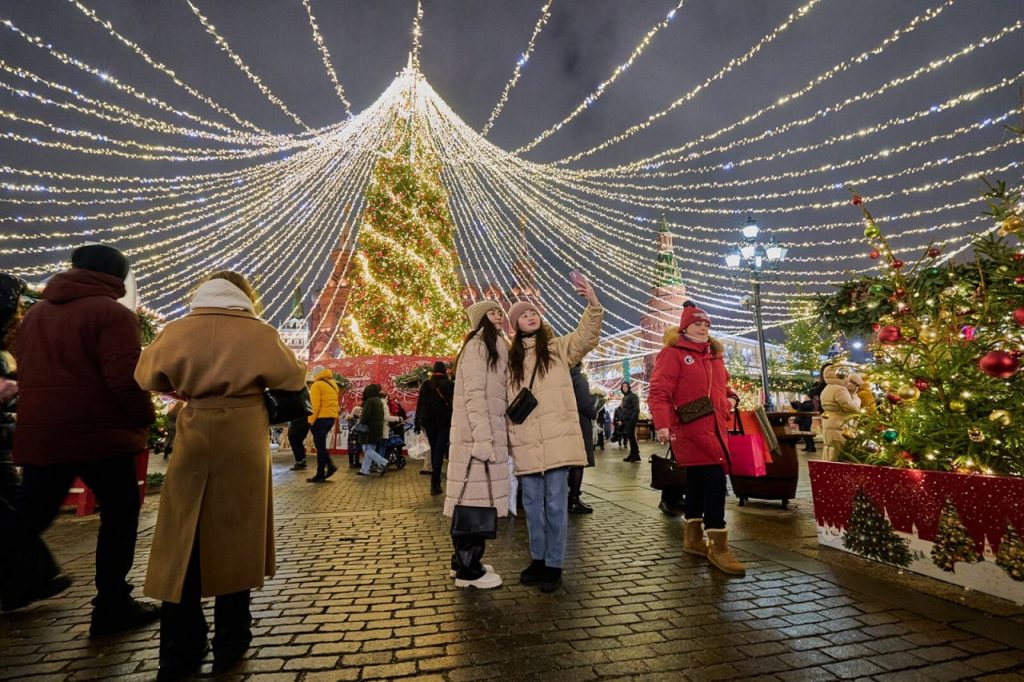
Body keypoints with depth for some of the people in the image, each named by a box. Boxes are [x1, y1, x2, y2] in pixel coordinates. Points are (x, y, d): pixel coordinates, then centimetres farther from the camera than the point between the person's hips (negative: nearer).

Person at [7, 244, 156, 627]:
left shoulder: (34, 313, 13)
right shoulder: (111, 313, -13)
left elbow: (25, 373, 16)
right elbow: (124, 379, -21)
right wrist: (146, 417, -7)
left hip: (38, 433, 7)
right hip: (100, 433, -7)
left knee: (30, 514, 20)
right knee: (119, 513, 4)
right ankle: (112, 606, 10)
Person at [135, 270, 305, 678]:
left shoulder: (177, 330, 0)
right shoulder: (258, 333, -6)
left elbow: (147, 376, 13)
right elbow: (294, 378, 2)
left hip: (193, 440, 2)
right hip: (242, 442, -1)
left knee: (182, 544, 12)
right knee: (235, 539, 10)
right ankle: (230, 645, 21)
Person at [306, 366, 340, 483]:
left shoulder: (316, 385, -8)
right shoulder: (333, 384, 17)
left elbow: (315, 405, -15)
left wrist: (311, 420, -12)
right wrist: (335, 418, 15)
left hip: (321, 418, -8)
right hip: (331, 417, 8)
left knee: (320, 446, -2)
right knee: (321, 444, 19)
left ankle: (320, 475, 2)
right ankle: (330, 466, 11)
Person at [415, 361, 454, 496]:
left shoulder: (426, 385, 4)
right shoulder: (450, 385, -3)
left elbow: (420, 404, 4)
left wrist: (417, 423, 7)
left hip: (429, 422, 3)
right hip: (444, 422, -3)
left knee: (433, 450, 16)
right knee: (439, 451, -2)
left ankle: (436, 481, 24)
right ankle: (434, 484, -10)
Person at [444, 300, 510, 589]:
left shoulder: (496, 348, 22)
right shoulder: (478, 345, -7)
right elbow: (473, 394, -16)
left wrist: (497, 435, 14)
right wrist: (483, 437, -23)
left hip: (488, 434, 9)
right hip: (477, 435, -9)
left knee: (474, 500, 14)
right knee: (475, 499, -4)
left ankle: (463, 560, 24)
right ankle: (468, 570, 5)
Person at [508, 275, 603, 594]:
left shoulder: (559, 347, 6)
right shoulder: (511, 357, 13)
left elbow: (587, 335, -11)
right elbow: (507, 400, 14)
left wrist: (593, 302, -26)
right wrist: (508, 434, 6)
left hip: (556, 438, -3)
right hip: (526, 442, 3)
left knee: (555, 503, 2)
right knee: (532, 504, 12)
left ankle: (554, 566, 15)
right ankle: (538, 560, 28)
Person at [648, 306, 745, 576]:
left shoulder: (715, 355, 19)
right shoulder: (672, 354, -6)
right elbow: (659, 393, -14)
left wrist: (731, 398, 10)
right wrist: (663, 424, -26)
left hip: (715, 427, 8)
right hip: (691, 428, -8)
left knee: (698, 480, 15)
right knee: (714, 479, -13)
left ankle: (693, 538, 28)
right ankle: (718, 546, -4)